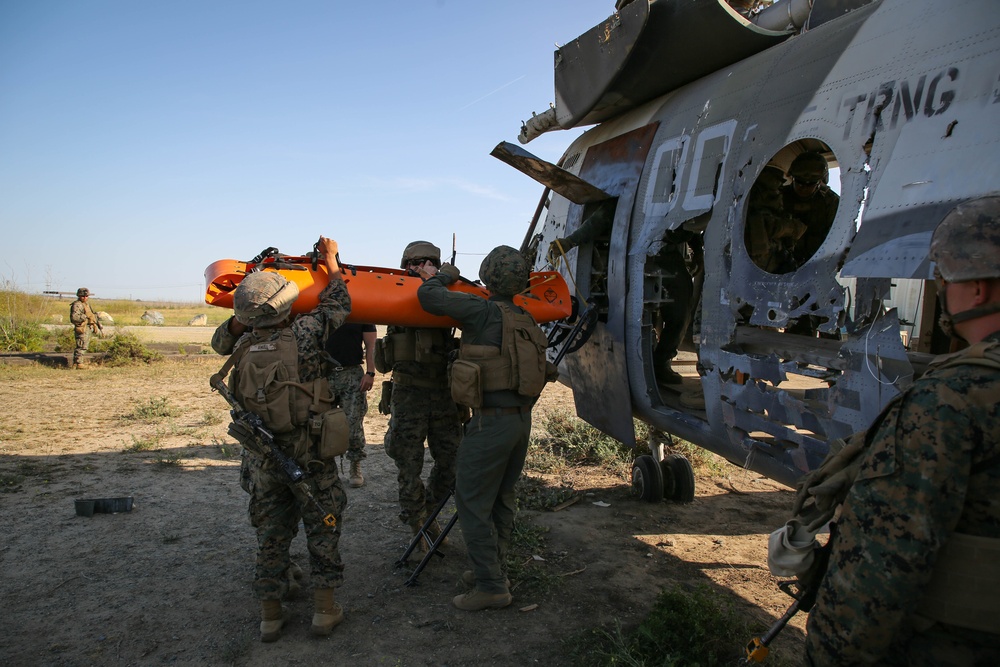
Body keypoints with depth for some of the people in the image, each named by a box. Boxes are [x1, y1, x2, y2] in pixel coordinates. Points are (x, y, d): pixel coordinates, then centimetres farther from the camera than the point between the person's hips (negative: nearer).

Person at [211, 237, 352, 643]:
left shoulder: (243, 345, -6)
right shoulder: (303, 335, -18)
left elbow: (221, 340, 19)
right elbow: (338, 306, -2)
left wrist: (246, 314, 8)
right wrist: (331, 260, 9)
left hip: (261, 457, 4)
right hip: (308, 454, -3)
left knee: (271, 533, 16)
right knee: (322, 526, 12)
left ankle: (270, 614, 23)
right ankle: (324, 609, 16)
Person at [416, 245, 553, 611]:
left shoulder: (484, 312, -13)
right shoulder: (527, 321, 11)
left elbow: (428, 297, -13)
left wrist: (442, 276, 5)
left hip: (492, 420, -8)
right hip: (522, 417, 9)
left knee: (472, 501, 1)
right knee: (501, 499, 18)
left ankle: (491, 586, 5)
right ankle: (490, 571, 30)